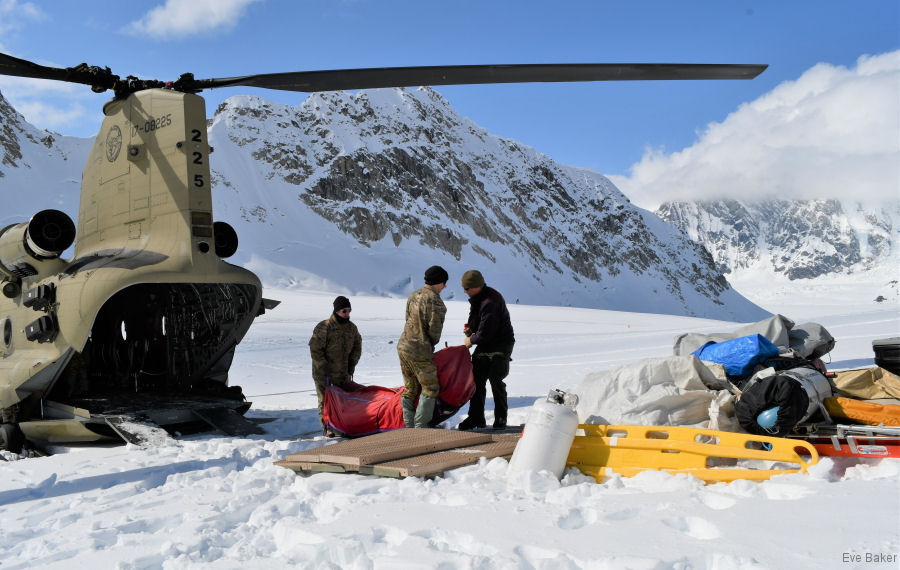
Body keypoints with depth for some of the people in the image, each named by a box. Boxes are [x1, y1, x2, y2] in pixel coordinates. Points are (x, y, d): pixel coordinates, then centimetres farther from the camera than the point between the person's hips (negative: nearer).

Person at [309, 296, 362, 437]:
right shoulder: (323, 327, -17)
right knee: (325, 400, -2)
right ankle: (327, 428, 4)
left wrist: (352, 364, 3)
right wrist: (323, 366, -17)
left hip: (343, 372, 5)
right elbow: (315, 349, -14)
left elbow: (357, 347, 14)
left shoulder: (352, 327, 2)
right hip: (323, 372, -5)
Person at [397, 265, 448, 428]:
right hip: (420, 353, -8)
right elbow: (435, 330, -15)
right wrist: (431, 345, 7)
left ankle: (409, 425, 20)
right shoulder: (435, 301, -17)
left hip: (403, 346, 8)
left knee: (410, 388, 17)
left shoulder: (413, 296, 8)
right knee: (430, 389, 7)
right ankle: (420, 426, 5)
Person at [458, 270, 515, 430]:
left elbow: (486, 332, -27)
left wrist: (471, 340, -10)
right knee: (477, 380, 5)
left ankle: (500, 417, 9)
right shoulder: (477, 297, 4)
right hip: (484, 345, 9)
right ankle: (476, 417, 12)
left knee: (496, 381, -8)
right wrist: (470, 327, 5)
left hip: (501, 346, -9)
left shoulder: (490, 302, -28)